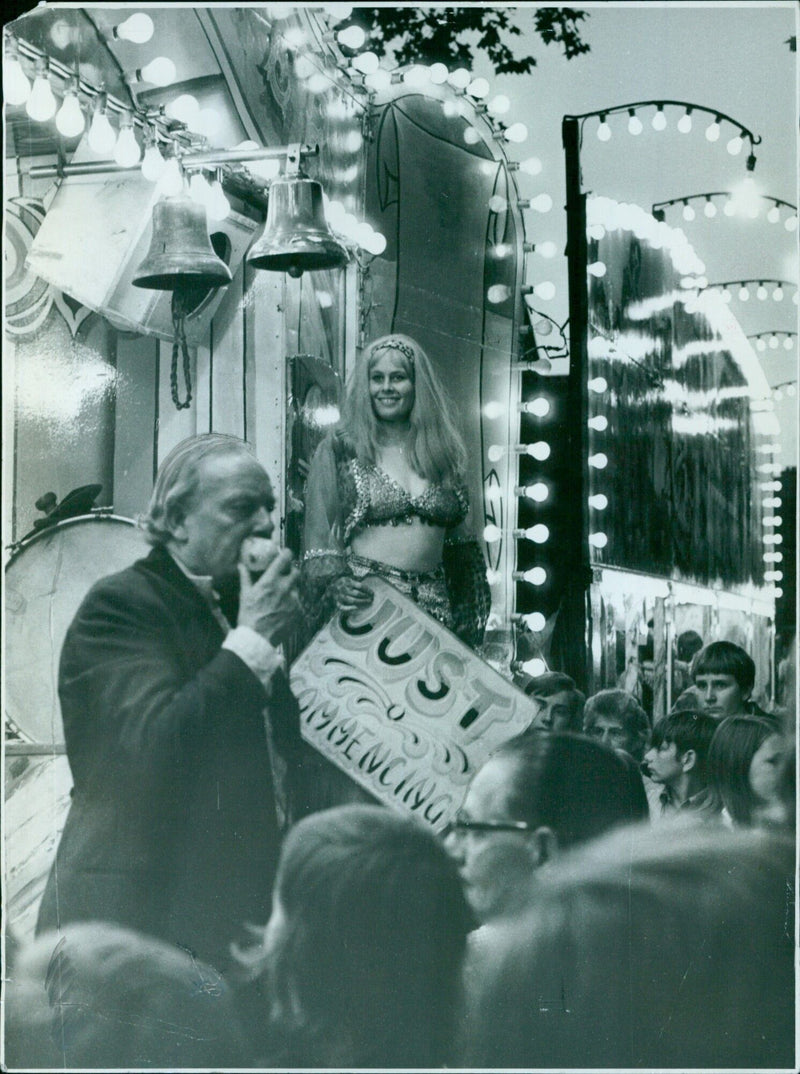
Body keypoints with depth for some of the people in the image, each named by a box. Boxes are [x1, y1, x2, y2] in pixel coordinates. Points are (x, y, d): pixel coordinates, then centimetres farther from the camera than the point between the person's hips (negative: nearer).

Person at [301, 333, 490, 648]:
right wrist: (334, 583, -17)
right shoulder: (338, 451, 3)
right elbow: (317, 537, 0)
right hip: (363, 601, -3)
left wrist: (469, 618, 13)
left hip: (434, 607, 3)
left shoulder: (441, 452, 13)